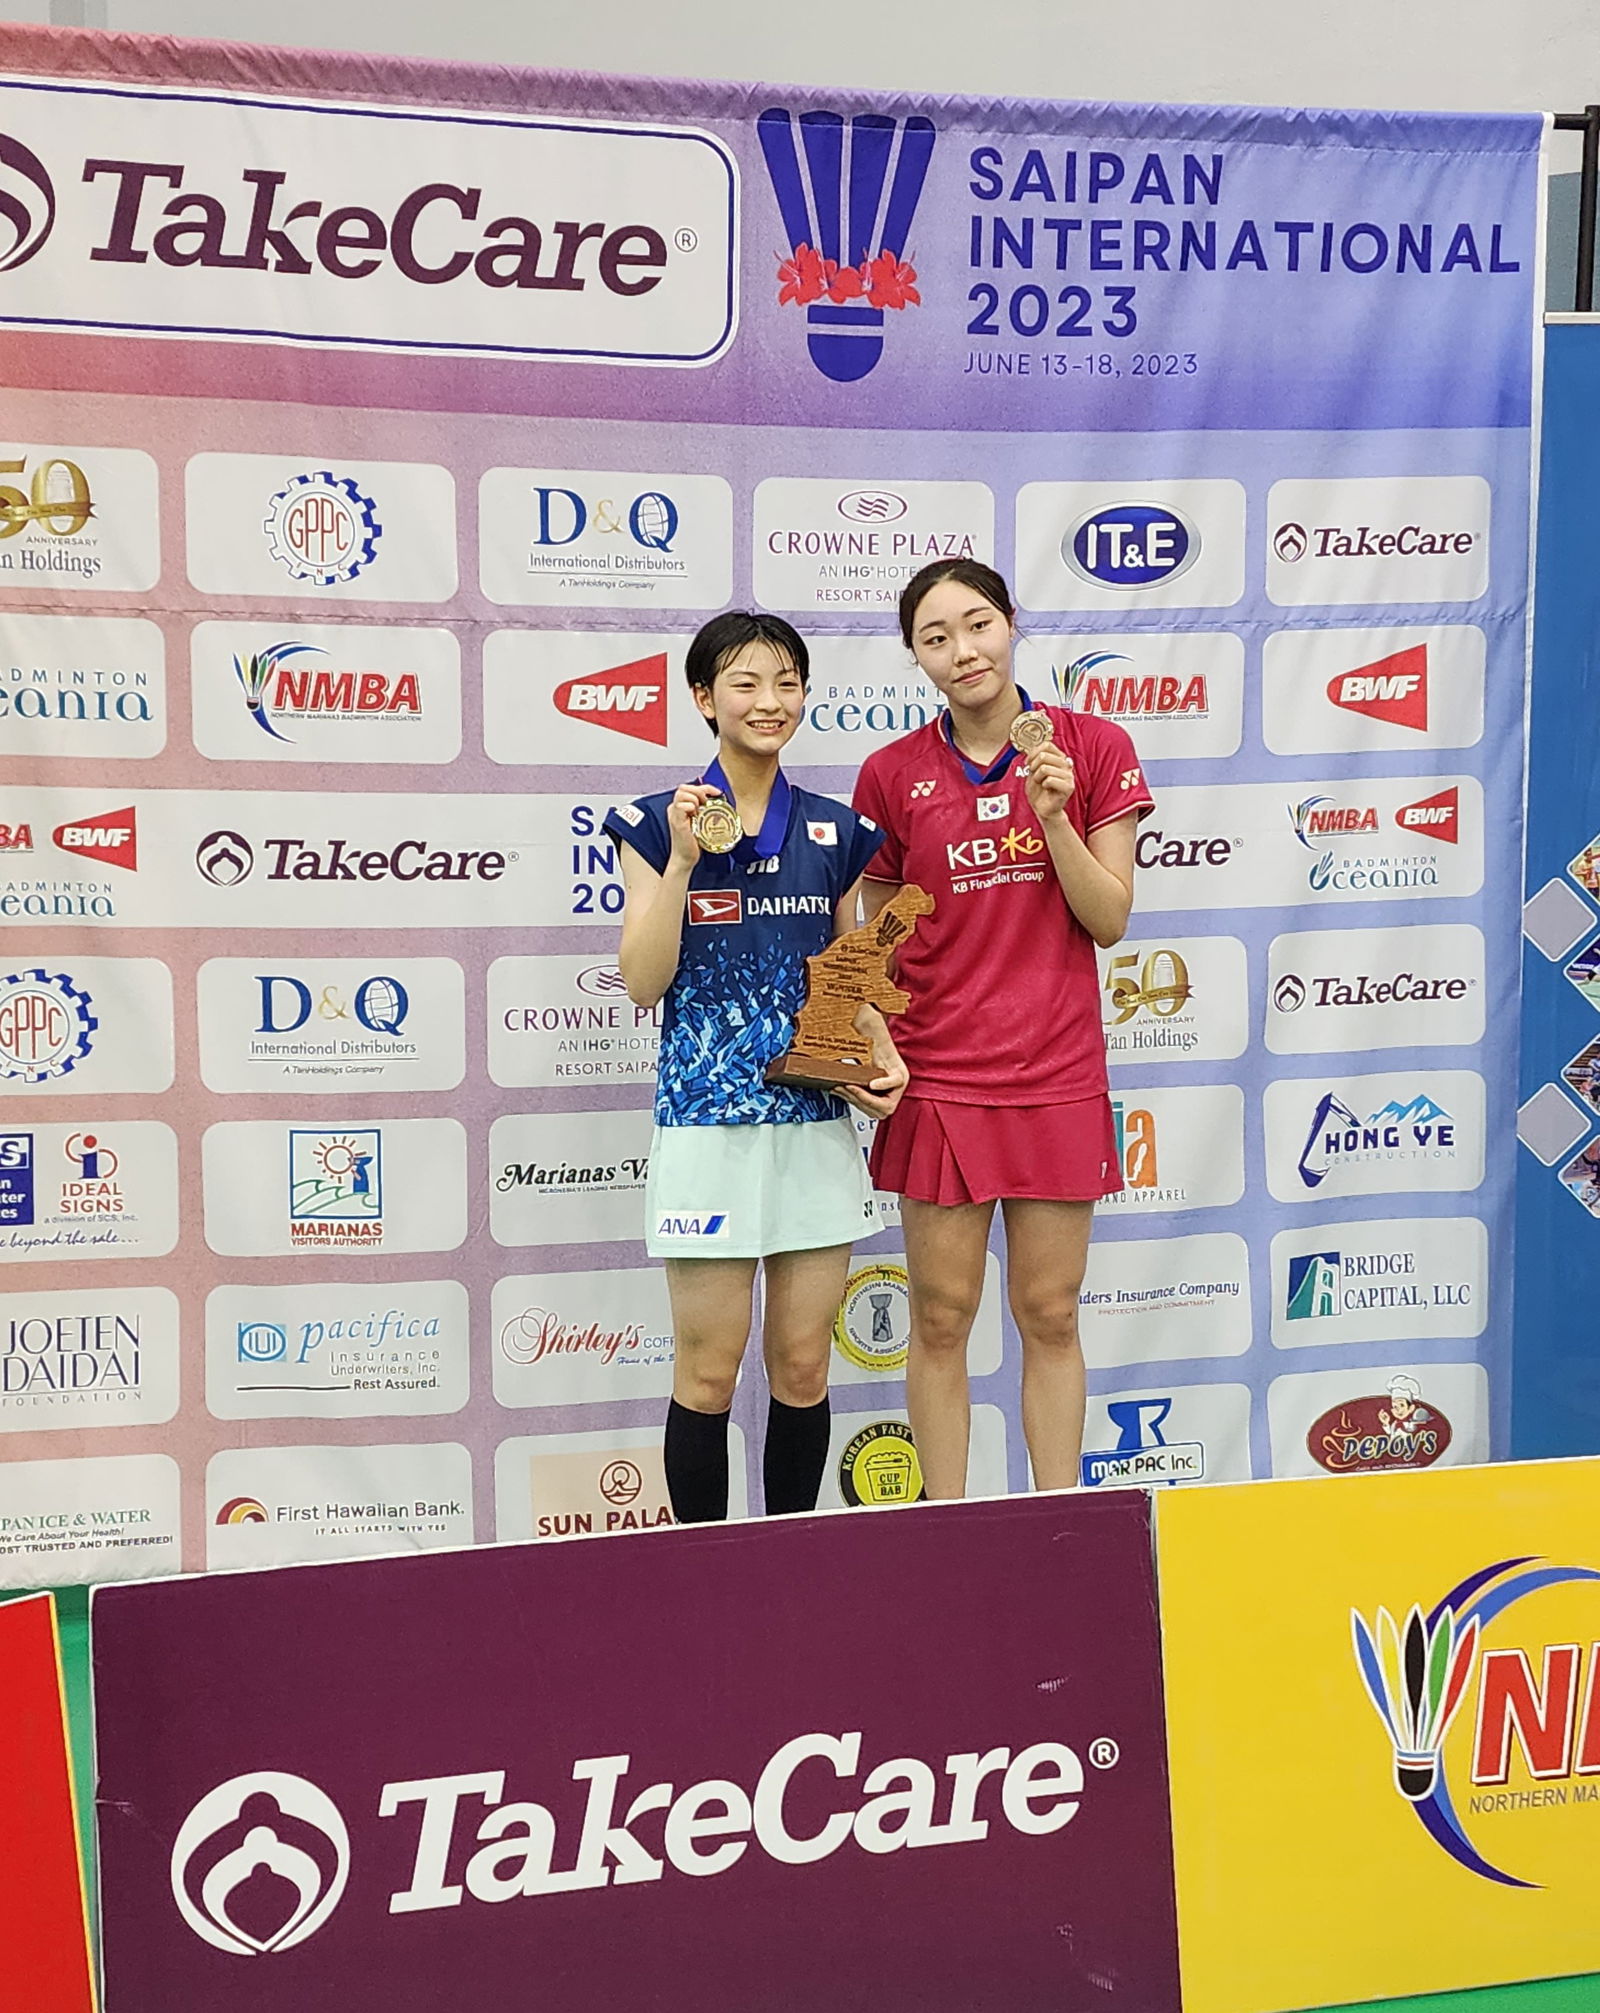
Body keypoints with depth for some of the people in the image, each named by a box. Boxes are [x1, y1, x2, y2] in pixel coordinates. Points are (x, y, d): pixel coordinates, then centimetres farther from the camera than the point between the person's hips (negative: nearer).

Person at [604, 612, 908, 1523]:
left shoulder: (836, 831, 8)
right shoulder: (661, 823, -1)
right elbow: (643, 982, -7)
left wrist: (883, 1054, -2)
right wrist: (682, 859, -15)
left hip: (818, 1119, 3)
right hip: (709, 1118, -3)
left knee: (804, 1366, 10)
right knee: (709, 1373, 3)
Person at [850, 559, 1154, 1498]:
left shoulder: (1094, 747, 0)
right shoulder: (892, 775, 1)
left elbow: (1109, 919, -3)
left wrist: (1053, 815, -15)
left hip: (1057, 1077, 0)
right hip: (937, 1078, 0)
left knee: (1051, 1317, 8)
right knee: (941, 1320, 6)